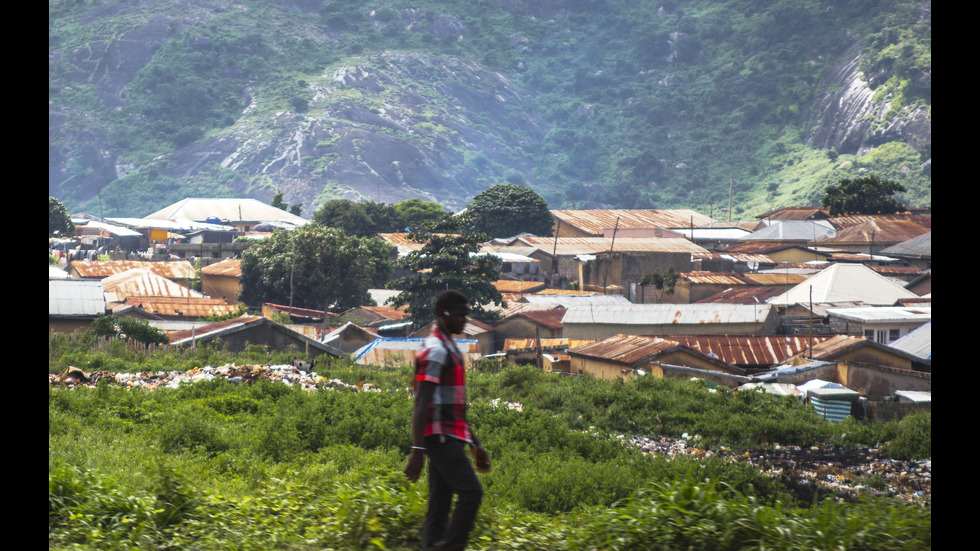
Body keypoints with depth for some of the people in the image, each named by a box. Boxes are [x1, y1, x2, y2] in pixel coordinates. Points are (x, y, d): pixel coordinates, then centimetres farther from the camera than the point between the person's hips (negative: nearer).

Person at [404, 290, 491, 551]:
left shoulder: (448, 349, 20)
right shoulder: (435, 351, -12)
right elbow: (422, 404, -18)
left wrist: (474, 444, 26)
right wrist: (418, 449, -24)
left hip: (449, 438, 10)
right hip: (441, 437, -10)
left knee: (439, 506, 6)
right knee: (471, 492, -15)